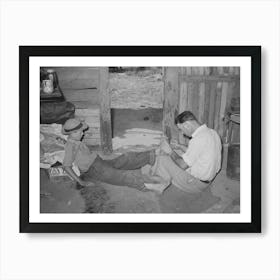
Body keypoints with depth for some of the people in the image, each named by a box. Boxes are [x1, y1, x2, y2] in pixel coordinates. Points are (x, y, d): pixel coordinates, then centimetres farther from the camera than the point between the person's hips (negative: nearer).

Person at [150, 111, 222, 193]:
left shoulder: (198, 139, -29)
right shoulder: (212, 132, 2)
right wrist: (179, 147, 11)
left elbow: (183, 165, -20)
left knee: (162, 158, -5)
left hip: (196, 183, -10)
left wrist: (171, 152, -4)